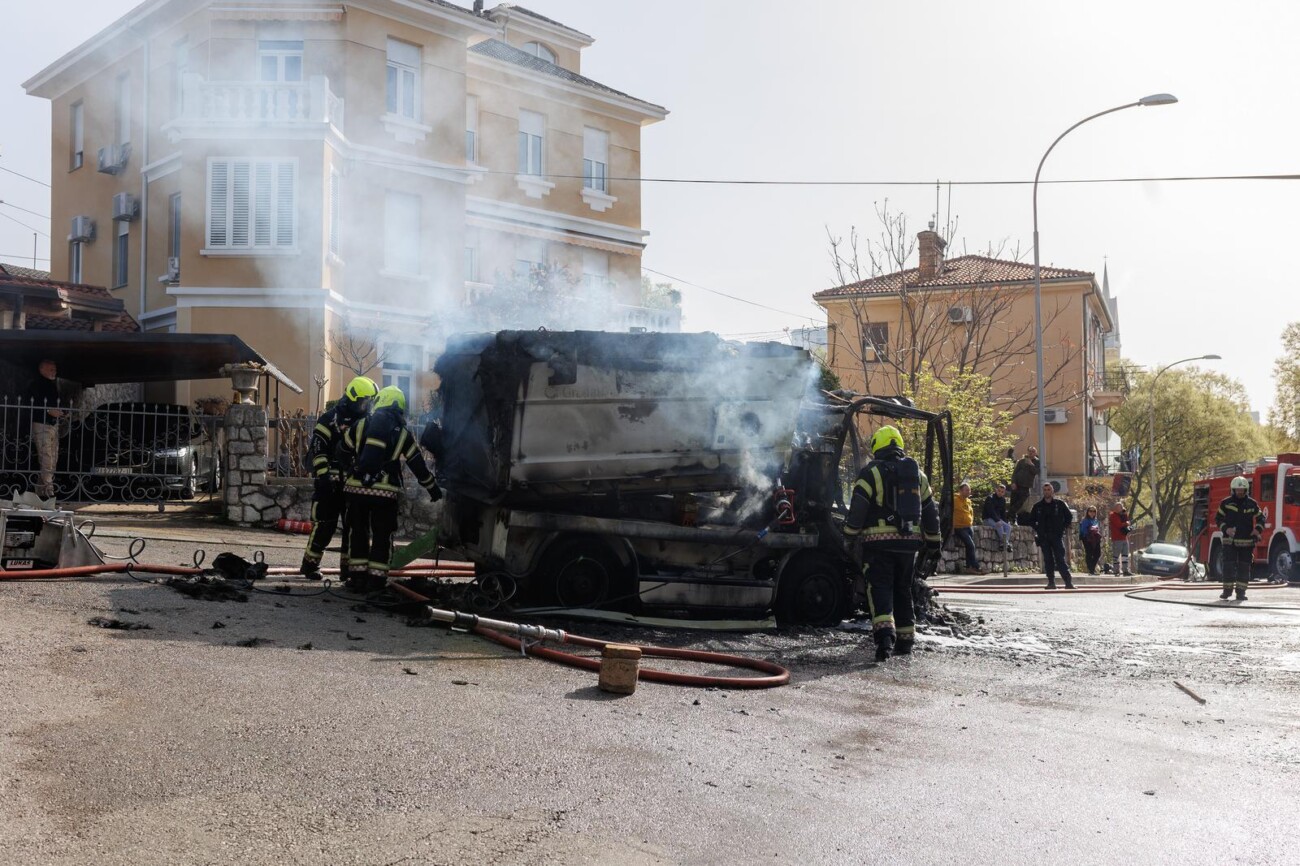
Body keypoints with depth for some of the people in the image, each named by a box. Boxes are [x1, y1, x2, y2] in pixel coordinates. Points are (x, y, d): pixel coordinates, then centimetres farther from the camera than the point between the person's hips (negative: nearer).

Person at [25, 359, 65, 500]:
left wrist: (62, 413, 2)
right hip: (41, 425, -8)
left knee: (53, 461, 6)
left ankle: (42, 492, 11)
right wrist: (48, 411, -23)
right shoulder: (35, 386, -5)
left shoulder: (53, 386, 19)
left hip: (54, 426, 8)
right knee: (46, 461, -12)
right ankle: (47, 491, -11)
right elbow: (32, 407, -15)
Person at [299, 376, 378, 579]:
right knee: (324, 524, -5)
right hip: (331, 482, -6)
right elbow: (318, 448, -13)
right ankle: (310, 564, 6)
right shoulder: (331, 418, -7)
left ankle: (349, 566, 16)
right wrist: (323, 474, -19)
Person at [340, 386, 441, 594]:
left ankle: (357, 576, 14)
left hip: (356, 488, 1)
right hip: (385, 491, -1)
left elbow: (344, 452, 14)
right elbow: (419, 466, 11)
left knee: (358, 532, 13)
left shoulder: (361, 425, 5)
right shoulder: (403, 434, 6)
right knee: (382, 535, 8)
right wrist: (434, 490, 21)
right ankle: (375, 578, 7)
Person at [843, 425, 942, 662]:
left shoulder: (871, 472, -5)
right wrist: (933, 540, 22)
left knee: (880, 589, -7)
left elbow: (858, 507, -11)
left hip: (879, 542, -5)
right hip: (909, 541, 5)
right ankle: (905, 639, 20)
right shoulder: (917, 473, 13)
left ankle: (884, 634, -25)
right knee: (903, 590, 16)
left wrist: (850, 534, -2)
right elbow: (930, 510, 16)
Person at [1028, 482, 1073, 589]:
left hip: (1057, 536, -2)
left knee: (1060, 559, -9)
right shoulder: (1037, 506, 9)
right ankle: (1051, 582, 6)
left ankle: (1068, 582, -10)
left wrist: (1063, 528, 0)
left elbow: (1069, 518, 10)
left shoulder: (1060, 504, 4)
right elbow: (1031, 520, 19)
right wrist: (1038, 530, 6)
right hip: (1043, 537, 2)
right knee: (1048, 560, 2)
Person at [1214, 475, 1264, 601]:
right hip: (1230, 540, -1)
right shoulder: (1226, 503, 3)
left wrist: (1258, 529, -5)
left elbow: (1260, 518, 14)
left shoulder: (1252, 504, 6)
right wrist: (1225, 529, -10)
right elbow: (1218, 518, 7)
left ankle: (1241, 591, 7)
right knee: (1228, 566, -4)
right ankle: (1227, 590, 4)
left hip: (1246, 542, 1)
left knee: (1244, 567, 1)